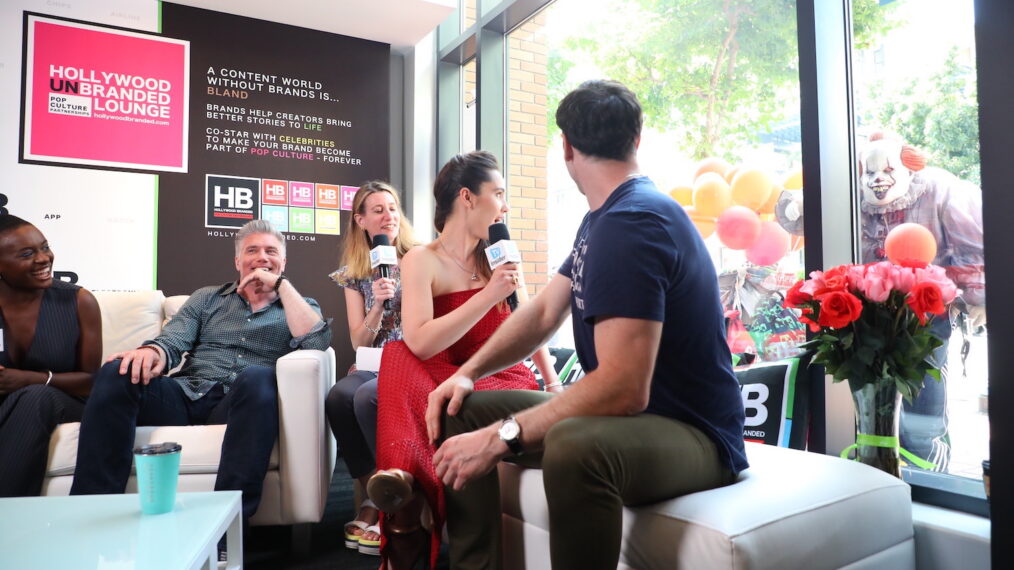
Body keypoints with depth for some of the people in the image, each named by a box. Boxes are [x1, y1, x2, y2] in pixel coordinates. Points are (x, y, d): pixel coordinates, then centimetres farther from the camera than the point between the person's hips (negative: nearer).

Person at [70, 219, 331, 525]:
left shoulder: (300, 306, 19)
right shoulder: (207, 298, 26)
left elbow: (317, 342, -4)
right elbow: (174, 338, 9)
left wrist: (281, 284, -1)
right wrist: (153, 351, -16)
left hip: (241, 403, -2)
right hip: (185, 395, 3)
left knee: (258, 377, -36)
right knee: (116, 372, -23)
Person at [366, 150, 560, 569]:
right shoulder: (421, 261, -4)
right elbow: (418, 343, -20)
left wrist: (554, 384, 5)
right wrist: (488, 296, -22)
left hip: (508, 379, 1)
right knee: (397, 353, -32)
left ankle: (409, 482, -27)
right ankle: (407, 489, -41)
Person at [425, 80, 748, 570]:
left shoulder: (632, 223, -23)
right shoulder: (604, 217, 11)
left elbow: (624, 388, -31)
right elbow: (543, 312, 13)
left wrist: (502, 437, -25)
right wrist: (467, 373, 0)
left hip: (690, 432, -9)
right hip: (625, 411, 10)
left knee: (575, 446, -42)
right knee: (462, 414, 5)